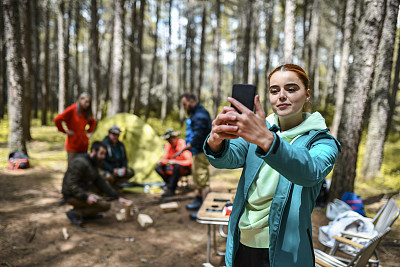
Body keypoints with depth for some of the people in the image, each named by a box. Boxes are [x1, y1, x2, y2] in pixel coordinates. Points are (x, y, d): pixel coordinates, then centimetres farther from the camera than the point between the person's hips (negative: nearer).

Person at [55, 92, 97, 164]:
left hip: (83, 145, 6)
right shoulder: (72, 109, -11)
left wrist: (88, 130, 9)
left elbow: (93, 122, 25)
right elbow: (57, 119, -17)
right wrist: (65, 131, -11)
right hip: (73, 145, -6)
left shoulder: (87, 112, 8)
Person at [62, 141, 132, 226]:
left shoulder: (93, 164, 10)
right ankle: (75, 213, -9)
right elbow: (71, 184, -24)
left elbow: (100, 182, 8)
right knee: (106, 206, -17)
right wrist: (86, 197, -33)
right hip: (73, 196, -10)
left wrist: (118, 197, 2)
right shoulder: (81, 163, -20)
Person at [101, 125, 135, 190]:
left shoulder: (120, 145, 9)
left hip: (119, 168, 7)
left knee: (131, 172, -14)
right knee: (109, 177, -38)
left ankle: (115, 183, 5)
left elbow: (125, 158, 14)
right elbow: (101, 162, -18)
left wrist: (124, 167, -7)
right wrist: (112, 170, -26)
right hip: (107, 170, -7)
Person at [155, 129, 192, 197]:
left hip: (186, 169, -6)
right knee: (158, 168, -12)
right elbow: (164, 158, 4)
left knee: (177, 166, -38)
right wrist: (160, 161, -20)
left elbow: (189, 161, -25)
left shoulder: (182, 145, -18)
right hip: (174, 168, 7)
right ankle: (174, 186, -7)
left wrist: (175, 162, -36)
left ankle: (170, 190, -27)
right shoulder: (168, 146, 0)